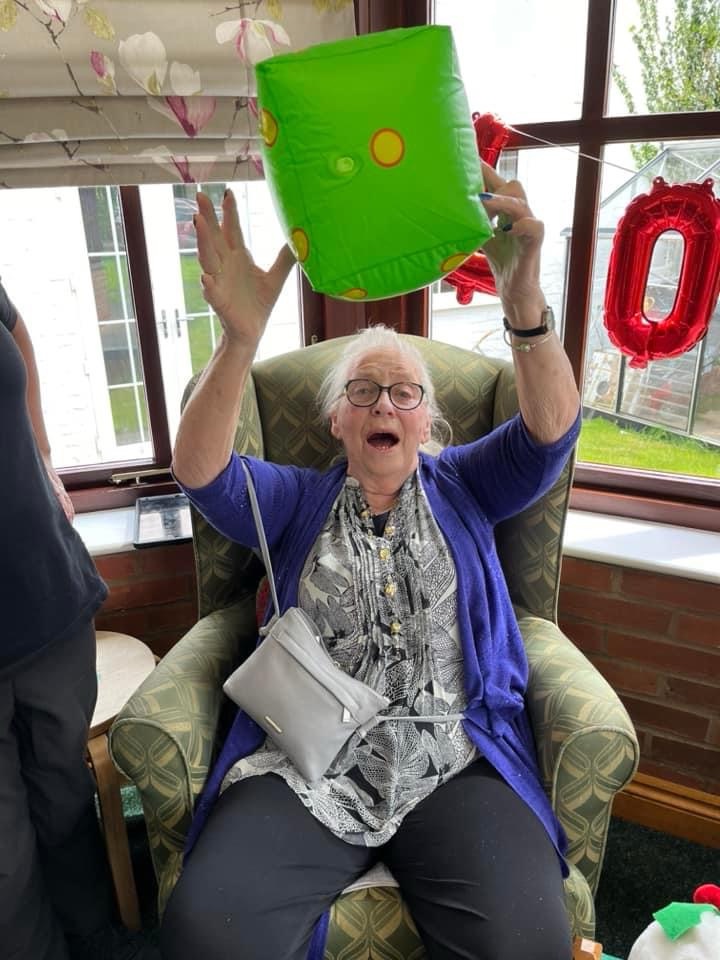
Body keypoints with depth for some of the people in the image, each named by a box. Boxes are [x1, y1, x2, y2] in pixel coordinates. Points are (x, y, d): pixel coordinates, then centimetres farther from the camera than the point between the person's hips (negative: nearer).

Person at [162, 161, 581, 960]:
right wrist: (240, 338, -23)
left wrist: (523, 300, -23)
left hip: (454, 765, 1)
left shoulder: (460, 487, 14)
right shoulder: (297, 500, 13)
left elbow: (551, 431, -3)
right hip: (304, 766, 0)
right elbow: (200, 472, -5)